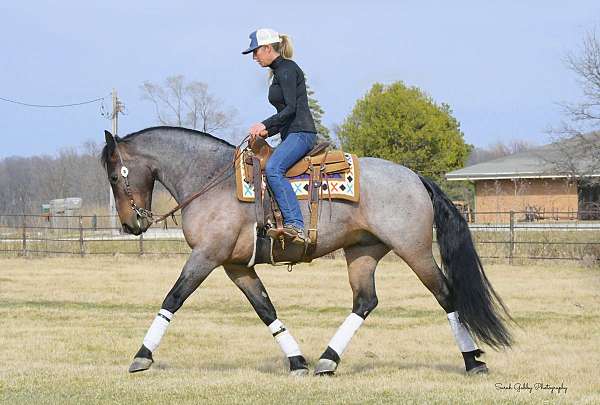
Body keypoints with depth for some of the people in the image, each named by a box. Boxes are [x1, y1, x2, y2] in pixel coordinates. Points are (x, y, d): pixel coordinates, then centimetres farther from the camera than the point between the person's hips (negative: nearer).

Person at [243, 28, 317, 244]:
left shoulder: (287, 70, -8)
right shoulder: (279, 72, 22)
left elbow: (291, 108, -17)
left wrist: (265, 125, -23)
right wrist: (267, 132, 12)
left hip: (301, 133, -11)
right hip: (291, 135, 11)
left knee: (272, 168, -30)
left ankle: (295, 225, -38)